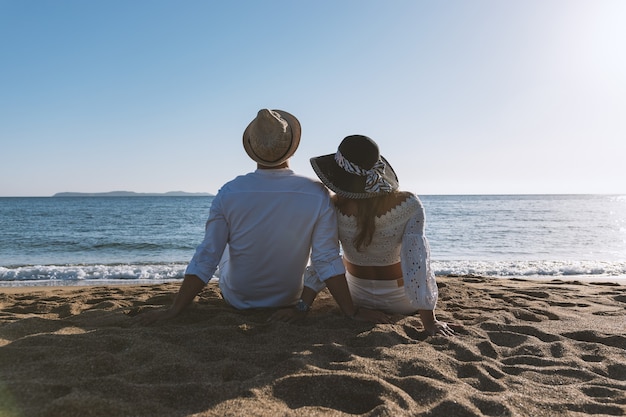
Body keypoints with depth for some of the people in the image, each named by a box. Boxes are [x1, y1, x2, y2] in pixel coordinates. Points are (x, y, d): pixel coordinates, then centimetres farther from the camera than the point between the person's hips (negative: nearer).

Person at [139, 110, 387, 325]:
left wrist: (174, 311, -11)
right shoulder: (317, 194, -22)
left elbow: (206, 259, -19)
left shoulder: (229, 193, -22)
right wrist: (351, 311, -10)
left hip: (236, 300, 0)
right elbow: (327, 260, -21)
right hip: (289, 300, 1)